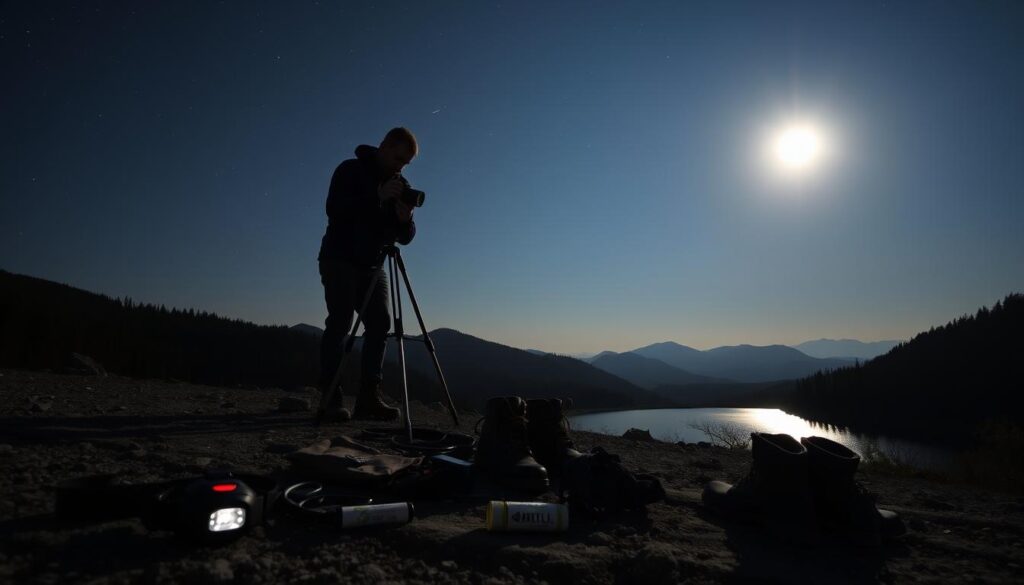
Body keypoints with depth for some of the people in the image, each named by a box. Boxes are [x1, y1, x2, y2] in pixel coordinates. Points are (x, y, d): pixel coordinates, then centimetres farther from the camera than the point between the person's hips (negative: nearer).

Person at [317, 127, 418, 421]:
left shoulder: (399, 185, 10)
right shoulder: (351, 170, -4)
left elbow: (405, 237, 6)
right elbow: (334, 209, -19)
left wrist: (405, 218, -16)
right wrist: (377, 198, -26)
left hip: (372, 266, 5)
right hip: (340, 260, -5)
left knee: (379, 324, -7)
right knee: (339, 323, -13)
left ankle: (368, 397, -6)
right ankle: (330, 399, -11)